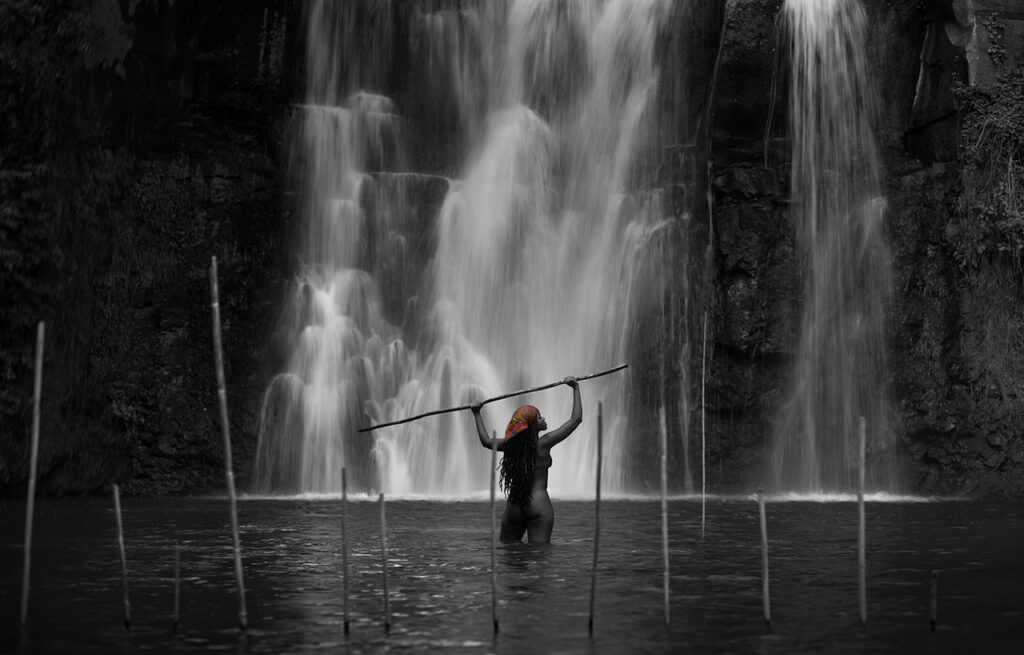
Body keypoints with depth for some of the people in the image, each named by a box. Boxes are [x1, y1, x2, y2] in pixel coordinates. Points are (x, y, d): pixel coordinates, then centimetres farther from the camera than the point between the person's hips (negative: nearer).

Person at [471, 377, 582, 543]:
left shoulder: (511, 444, 4)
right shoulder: (544, 443, -7)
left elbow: (486, 441, 24)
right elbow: (576, 419, -4)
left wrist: (477, 414, 34)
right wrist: (576, 389, 4)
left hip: (513, 507, 4)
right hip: (539, 506, -4)